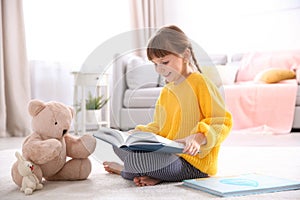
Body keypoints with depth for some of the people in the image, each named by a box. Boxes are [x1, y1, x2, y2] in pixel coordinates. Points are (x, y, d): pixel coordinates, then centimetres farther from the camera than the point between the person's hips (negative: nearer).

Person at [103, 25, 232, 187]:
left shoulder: (199, 83, -9)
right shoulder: (166, 90, 16)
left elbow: (222, 121, -15)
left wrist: (198, 138, -31)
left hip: (194, 162, -9)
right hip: (167, 153, 9)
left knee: (136, 160, -29)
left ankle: (126, 171, 7)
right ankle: (154, 174, -10)